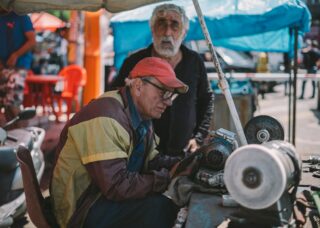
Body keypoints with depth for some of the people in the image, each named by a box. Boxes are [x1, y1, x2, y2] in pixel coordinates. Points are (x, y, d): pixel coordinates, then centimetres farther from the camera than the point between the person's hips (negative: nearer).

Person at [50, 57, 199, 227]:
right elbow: (117, 186, -30)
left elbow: (150, 160, 10)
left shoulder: (142, 116, 4)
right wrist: (169, 177, -22)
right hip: (82, 208, -9)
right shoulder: (105, 117, -26)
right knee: (158, 206, -26)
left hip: (109, 195, 9)